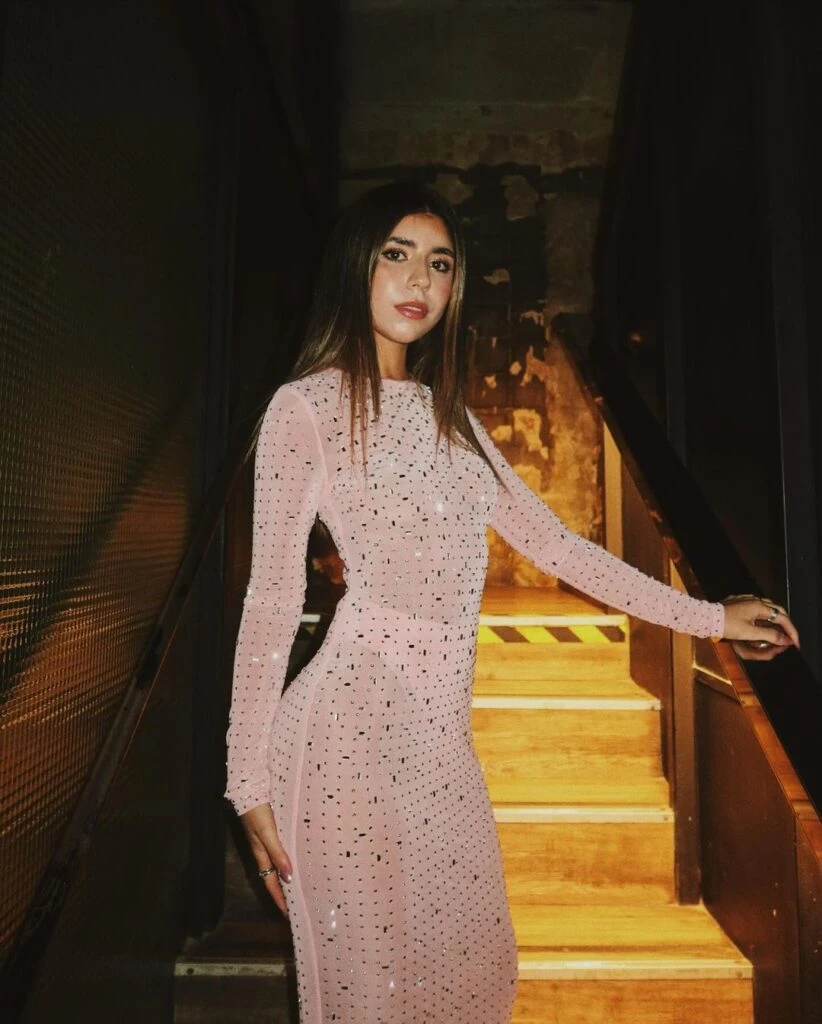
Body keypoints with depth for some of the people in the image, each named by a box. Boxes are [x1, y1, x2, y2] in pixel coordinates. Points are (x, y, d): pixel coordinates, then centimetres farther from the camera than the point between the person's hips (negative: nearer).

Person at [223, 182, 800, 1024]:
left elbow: (549, 541, 15)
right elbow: (272, 597, -8)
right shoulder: (308, 406, -4)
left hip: (439, 734, 6)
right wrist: (251, 782, -9)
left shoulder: (445, 412, 15)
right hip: (353, 724, -6)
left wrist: (708, 617, 16)